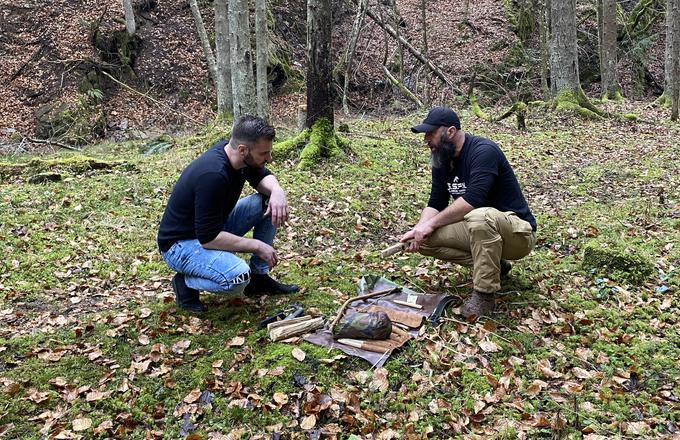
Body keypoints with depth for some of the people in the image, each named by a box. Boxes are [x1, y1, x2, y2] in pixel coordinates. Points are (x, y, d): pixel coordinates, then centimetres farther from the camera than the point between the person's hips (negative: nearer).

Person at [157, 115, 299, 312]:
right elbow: (208, 238, -32)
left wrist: (277, 191, -17)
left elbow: (261, 176, 7)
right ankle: (185, 282, -3)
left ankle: (259, 277, 7)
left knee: (269, 203, -4)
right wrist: (257, 246, -23)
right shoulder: (213, 175, -34)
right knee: (237, 277, -34)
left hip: (214, 226, 9)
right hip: (180, 244, -9)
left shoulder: (233, 152, -10)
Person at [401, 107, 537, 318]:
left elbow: (472, 200, -33)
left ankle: (484, 294, -22)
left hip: (517, 232, -8)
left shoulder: (484, 151, -21)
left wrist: (431, 223, -27)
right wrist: (418, 229, -17)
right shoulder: (441, 162, 4)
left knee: (479, 217, -40)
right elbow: (435, 204, 3)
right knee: (426, 240, -10)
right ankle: (492, 264, 3)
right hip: (476, 229, 8)